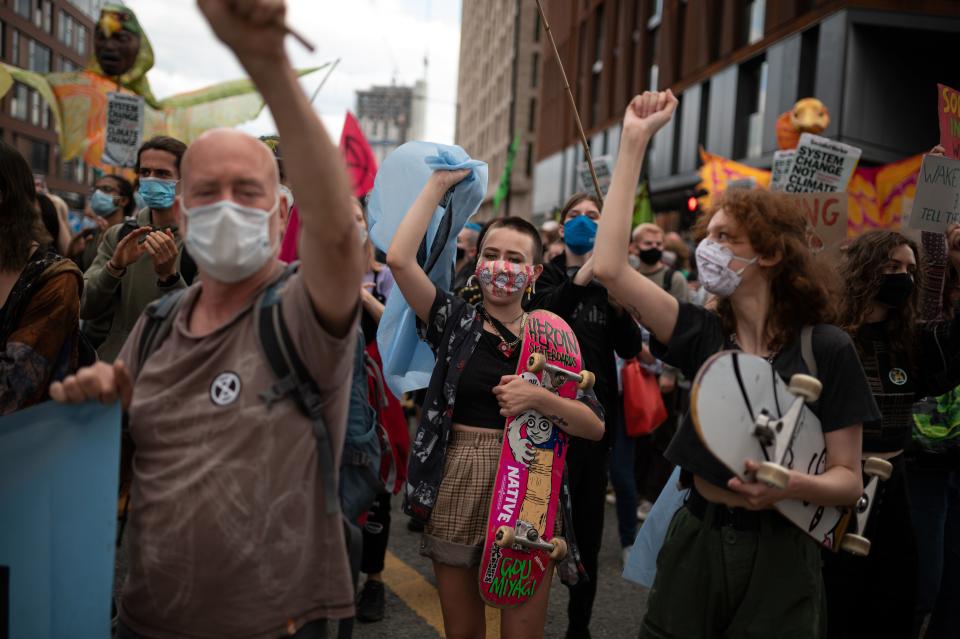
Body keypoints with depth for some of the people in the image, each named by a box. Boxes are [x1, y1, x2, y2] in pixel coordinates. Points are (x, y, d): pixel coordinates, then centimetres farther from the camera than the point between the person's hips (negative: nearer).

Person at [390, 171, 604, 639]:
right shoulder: (455, 322, 1)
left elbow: (596, 426, -3)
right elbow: (399, 259, -14)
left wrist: (539, 398, -20)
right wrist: (439, 183, -8)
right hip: (457, 487, 1)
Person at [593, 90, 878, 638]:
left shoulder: (827, 349, -8)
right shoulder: (704, 335, -1)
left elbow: (849, 479, -5)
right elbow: (609, 267, -13)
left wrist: (791, 485, -28)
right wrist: (634, 142, -10)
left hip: (778, 553, -3)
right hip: (696, 539, 3)